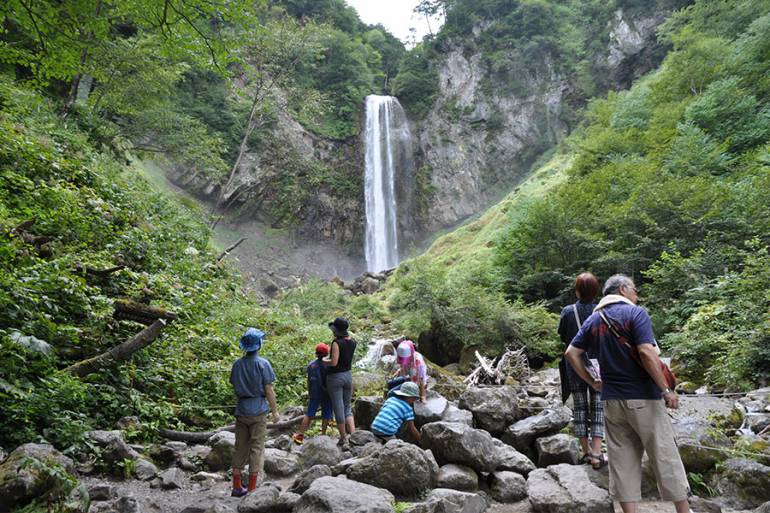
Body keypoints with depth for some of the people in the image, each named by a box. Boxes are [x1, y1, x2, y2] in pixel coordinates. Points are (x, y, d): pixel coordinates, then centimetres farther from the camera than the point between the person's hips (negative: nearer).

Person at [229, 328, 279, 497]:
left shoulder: (237, 364, 4)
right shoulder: (262, 364, -11)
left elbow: (235, 387, 9)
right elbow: (269, 390, -11)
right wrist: (275, 411, -2)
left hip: (241, 410, 5)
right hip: (258, 410, -5)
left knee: (240, 447, 13)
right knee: (256, 448, 4)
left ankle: (237, 487, 20)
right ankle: (252, 488, 9)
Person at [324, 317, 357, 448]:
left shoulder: (336, 343, -18)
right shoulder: (352, 342, 2)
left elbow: (333, 362, -20)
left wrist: (324, 360, -3)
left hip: (335, 377, -6)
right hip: (348, 376, 6)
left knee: (338, 409, 5)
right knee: (347, 408, 17)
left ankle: (343, 439, 14)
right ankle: (353, 435, 4)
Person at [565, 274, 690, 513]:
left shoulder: (593, 320, 8)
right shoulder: (635, 313, -9)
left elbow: (571, 353, 6)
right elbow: (646, 353, -20)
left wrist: (592, 382, 12)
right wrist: (666, 390, -14)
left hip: (611, 400, 5)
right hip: (643, 398, -5)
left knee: (622, 461, 10)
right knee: (665, 456, 8)